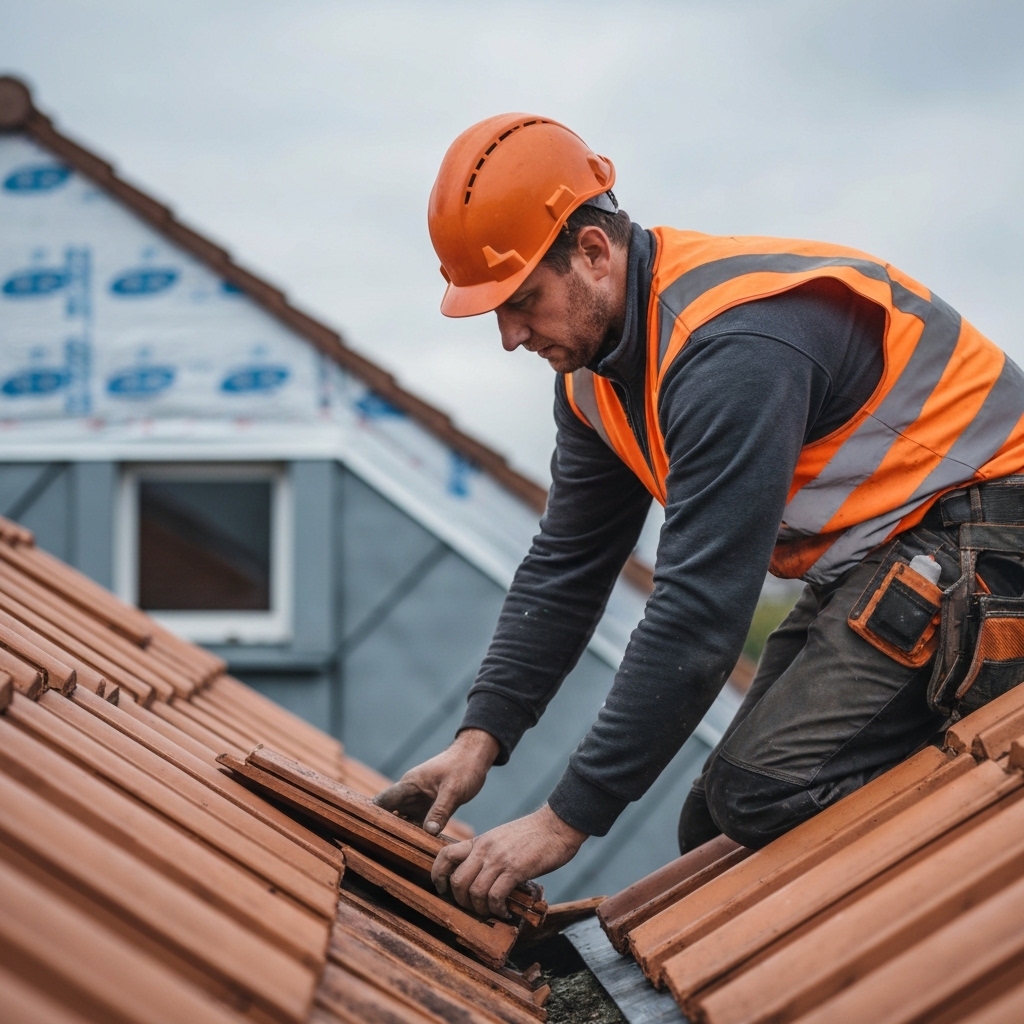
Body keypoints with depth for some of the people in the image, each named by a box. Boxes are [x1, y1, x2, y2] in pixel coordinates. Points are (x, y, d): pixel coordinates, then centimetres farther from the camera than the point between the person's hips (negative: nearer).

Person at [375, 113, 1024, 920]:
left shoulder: (730, 345, -27)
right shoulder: (596, 369, 4)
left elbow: (701, 610, -29)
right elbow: (565, 567, 11)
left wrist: (567, 820, -25)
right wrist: (481, 737, 0)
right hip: (868, 560, 10)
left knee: (760, 800, -22)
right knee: (718, 834, 3)